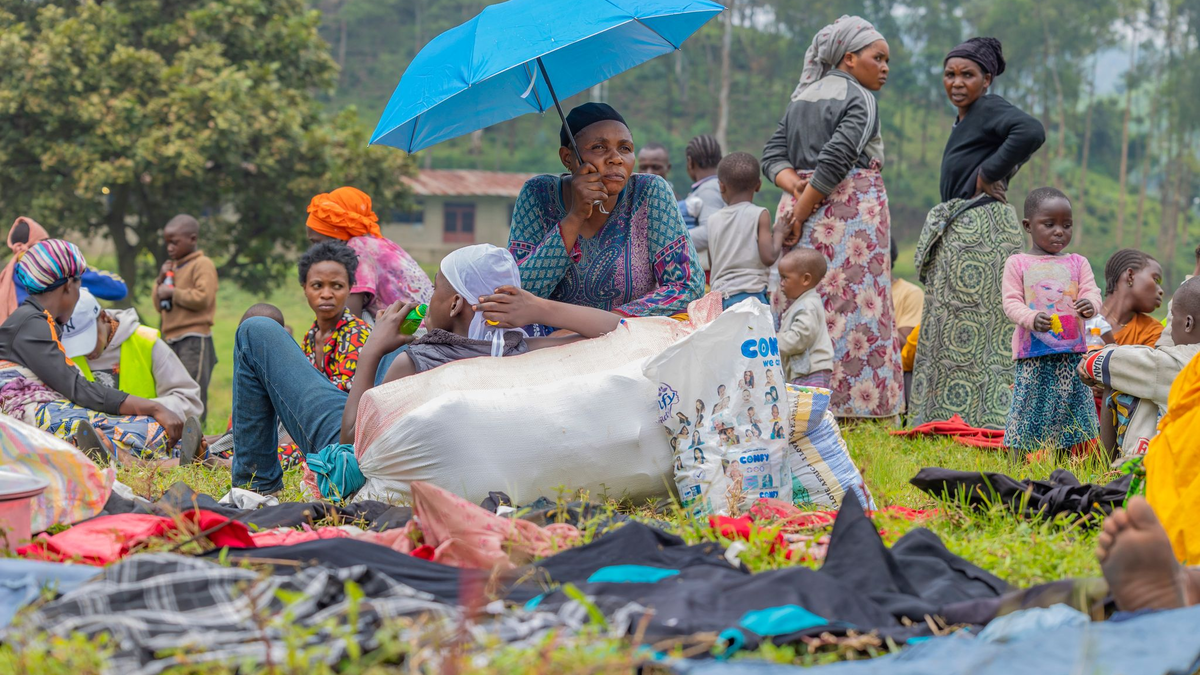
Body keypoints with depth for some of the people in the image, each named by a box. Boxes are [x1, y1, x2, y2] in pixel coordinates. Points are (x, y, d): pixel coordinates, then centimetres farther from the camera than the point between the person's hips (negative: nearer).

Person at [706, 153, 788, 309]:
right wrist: (778, 233, 7)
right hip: (751, 292, -5)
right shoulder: (759, 215, -3)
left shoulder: (713, 220, 10)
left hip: (720, 294, 5)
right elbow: (768, 257, -10)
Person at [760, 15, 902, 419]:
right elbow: (835, 160, -17)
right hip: (851, 213, -8)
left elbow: (773, 154, 11)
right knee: (853, 306, -7)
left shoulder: (802, 98, 17)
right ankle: (852, 404, -11)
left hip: (800, 207, 8)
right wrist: (802, 212, -14)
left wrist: (795, 188, -4)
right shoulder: (858, 99, -6)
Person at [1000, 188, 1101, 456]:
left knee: (1072, 405, 2)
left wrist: (1090, 304, -24)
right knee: (1029, 405, -2)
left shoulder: (1078, 263, 12)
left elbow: (1092, 292, 2)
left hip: (1072, 351, 2)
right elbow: (1011, 302, -2)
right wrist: (1032, 318, -23)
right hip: (1032, 354, -2)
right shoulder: (1017, 264, 5)